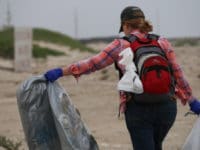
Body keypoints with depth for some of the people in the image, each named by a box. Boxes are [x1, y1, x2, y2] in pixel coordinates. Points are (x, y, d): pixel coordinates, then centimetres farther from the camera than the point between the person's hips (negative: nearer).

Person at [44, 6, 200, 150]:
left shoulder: (121, 45, -1)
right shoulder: (162, 42, 5)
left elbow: (92, 64, -2)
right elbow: (177, 74, 5)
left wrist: (61, 72, 3)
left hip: (138, 108, -3)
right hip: (166, 106, 3)